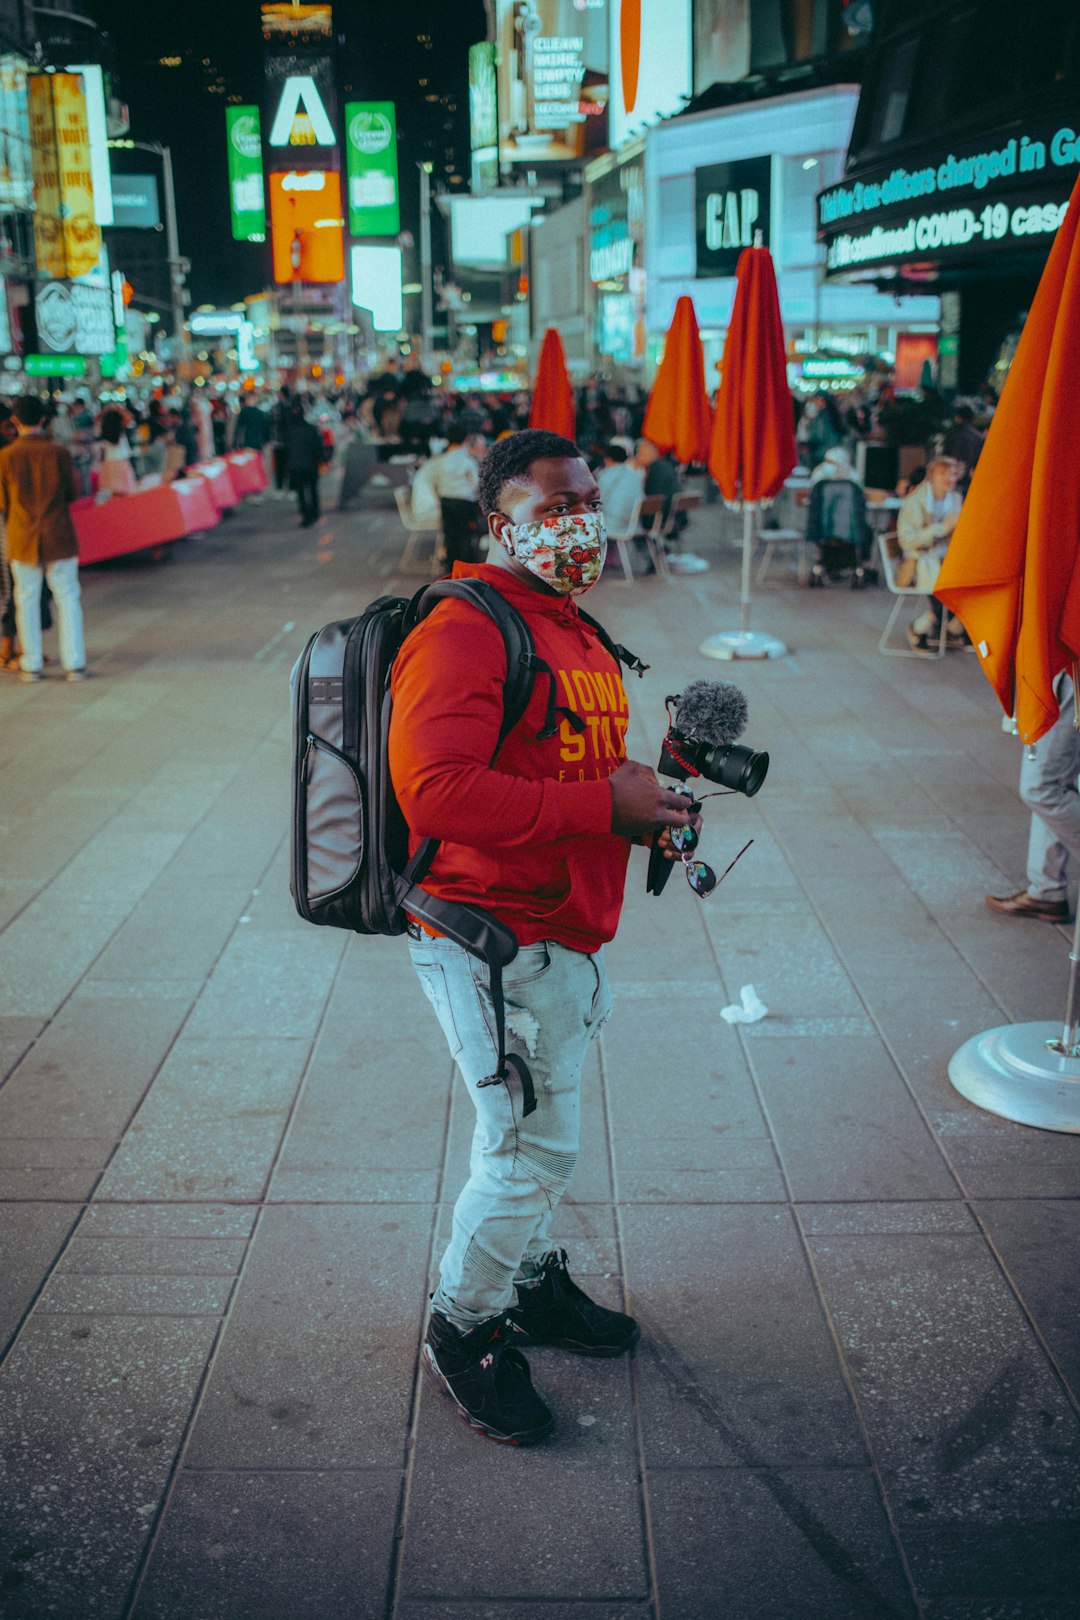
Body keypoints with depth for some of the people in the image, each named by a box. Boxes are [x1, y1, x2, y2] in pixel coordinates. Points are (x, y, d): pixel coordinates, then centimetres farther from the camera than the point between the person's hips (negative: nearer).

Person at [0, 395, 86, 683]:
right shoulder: (59, 453, -9)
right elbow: (75, 493, -1)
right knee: (67, 598, 7)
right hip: (59, 537, 0)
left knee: (27, 600, 10)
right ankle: (74, 663, 6)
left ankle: (31, 665, 14)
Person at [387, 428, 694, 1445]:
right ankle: (461, 1330, 21)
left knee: (536, 1135, 22)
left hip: (564, 936, 9)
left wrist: (646, 804, 5)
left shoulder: (574, 630, 15)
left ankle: (533, 1283, 43)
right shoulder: (463, 633, -18)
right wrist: (604, 805, -27)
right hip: (494, 941, -9)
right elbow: (435, 788, -31)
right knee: (532, 1145, -1)